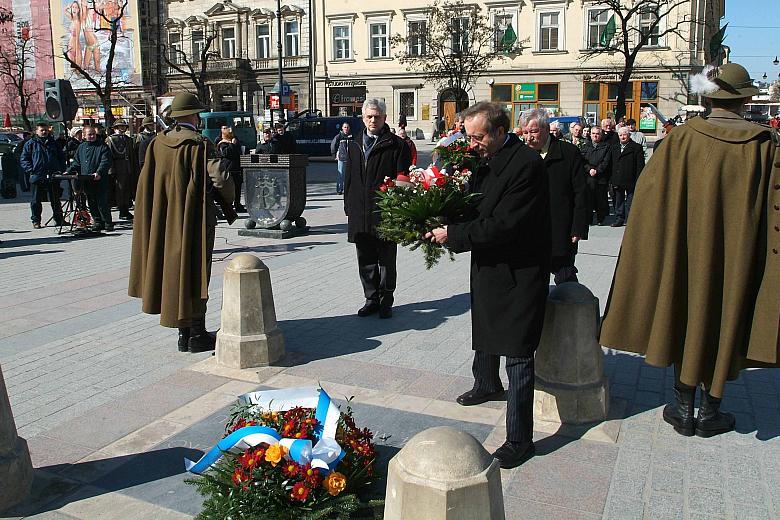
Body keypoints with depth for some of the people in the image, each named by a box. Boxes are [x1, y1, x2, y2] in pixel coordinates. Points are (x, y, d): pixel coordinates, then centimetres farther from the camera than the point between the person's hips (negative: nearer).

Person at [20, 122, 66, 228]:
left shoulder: (53, 143, 13)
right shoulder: (30, 144, 5)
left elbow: (61, 157, 19)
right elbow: (23, 159, 3)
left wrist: (61, 170, 5)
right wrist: (31, 170, -10)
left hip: (53, 177, 2)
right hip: (37, 177, -2)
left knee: (55, 200, 8)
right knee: (36, 201, 3)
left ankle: (59, 219, 15)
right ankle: (36, 221, 11)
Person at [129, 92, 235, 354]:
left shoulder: (158, 143, 2)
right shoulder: (199, 145, -14)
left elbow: (146, 182, 6)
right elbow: (220, 177, -21)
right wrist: (227, 198, -2)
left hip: (162, 220, 6)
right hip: (194, 221, -6)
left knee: (173, 271, 14)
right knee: (194, 274, 3)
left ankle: (184, 334, 22)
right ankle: (196, 335, 10)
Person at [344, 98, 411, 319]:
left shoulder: (397, 145, -3)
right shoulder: (354, 146, 14)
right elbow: (349, 179, 16)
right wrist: (349, 207, 10)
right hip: (360, 214, 5)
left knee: (386, 260, 5)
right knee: (366, 261, 11)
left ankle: (386, 301, 16)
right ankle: (372, 299, 22)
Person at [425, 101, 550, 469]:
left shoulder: (526, 164, -23)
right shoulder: (487, 160, 4)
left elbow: (502, 225, -27)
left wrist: (453, 234, -20)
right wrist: (448, 226, -5)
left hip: (517, 273, -9)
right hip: (489, 267, 9)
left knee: (517, 354, -4)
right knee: (484, 332, 28)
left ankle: (519, 440, 6)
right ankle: (487, 385, 55)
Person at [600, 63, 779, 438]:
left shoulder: (683, 138, -9)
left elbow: (648, 189, -5)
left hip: (688, 249, 0)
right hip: (738, 255, 0)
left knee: (687, 321, 14)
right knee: (724, 323, 13)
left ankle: (684, 409, 23)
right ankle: (710, 413, 25)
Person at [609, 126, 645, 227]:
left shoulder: (636, 148, -2)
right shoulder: (614, 148, 13)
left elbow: (640, 166, -5)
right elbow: (610, 164, 14)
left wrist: (638, 181, -12)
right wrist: (611, 179, 6)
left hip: (630, 181, -4)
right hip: (617, 181, 4)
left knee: (630, 202, 3)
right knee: (618, 201, 10)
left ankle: (629, 220, 10)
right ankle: (619, 219, 18)